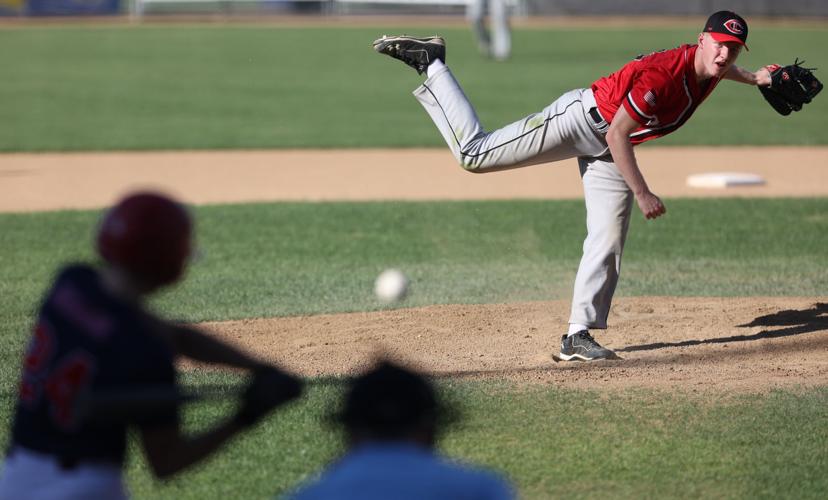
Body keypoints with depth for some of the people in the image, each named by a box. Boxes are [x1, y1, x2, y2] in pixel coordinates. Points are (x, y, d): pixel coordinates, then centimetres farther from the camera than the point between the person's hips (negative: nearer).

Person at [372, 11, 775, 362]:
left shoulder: (707, 69, -4)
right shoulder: (663, 75, -32)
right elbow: (617, 135, -30)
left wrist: (753, 78, 21)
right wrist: (642, 194, -28)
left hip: (607, 153, 8)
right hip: (582, 118, -8)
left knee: (607, 244, -1)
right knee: (474, 153, -9)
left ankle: (578, 337, 3)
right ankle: (429, 63, 5)